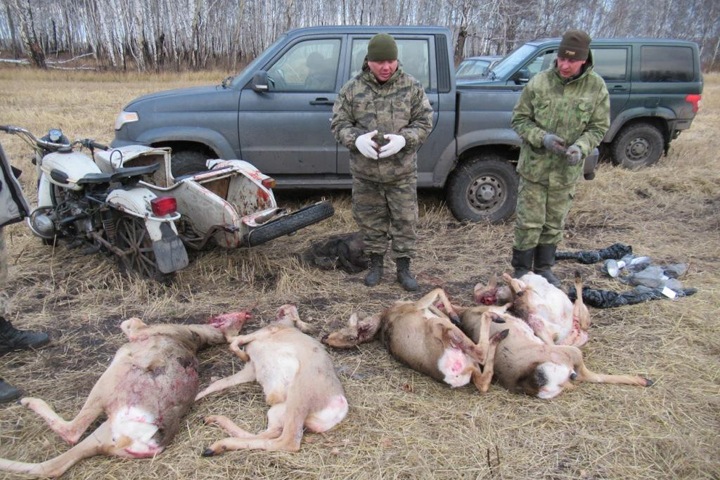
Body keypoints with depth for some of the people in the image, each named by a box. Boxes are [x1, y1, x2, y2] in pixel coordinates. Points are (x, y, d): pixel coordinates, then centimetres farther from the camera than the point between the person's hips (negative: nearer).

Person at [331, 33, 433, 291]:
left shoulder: (412, 87, -2)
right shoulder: (352, 89, -2)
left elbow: (424, 122, -1)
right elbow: (338, 123, 0)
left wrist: (403, 139, -20)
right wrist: (356, 139, -20)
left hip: (402, 171, 0)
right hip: (365, 171, 1)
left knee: (405, 220, 6)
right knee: (371, 220, 12)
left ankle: (404, 268, 21)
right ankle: (376, 264, 31)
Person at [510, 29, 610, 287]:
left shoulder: (597, 87, -4)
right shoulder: (539, 82, -8)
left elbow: (598, 128, 2)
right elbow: (519, 119, -3)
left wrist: (581, 147, -19)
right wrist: (542, 138, -20)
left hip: (567, 170, 2)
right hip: (534, 166, -2)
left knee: (554, 224, 14)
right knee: (529, 222, 2)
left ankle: (544, 268, 31)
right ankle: (521, 270, 18)